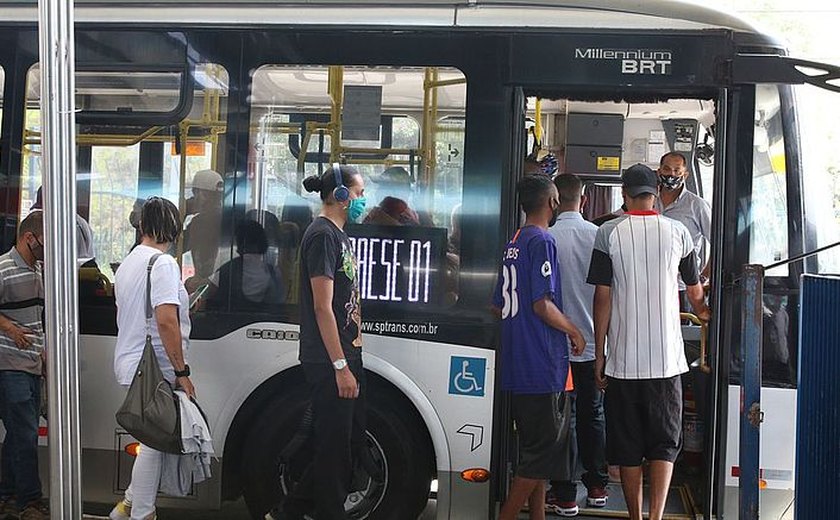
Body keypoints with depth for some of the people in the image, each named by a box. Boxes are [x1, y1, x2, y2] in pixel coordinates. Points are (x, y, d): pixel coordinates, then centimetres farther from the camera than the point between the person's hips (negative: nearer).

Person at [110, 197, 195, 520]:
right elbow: (166, 321, -23)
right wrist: (182, 372, -19)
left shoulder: (127, 263, 15)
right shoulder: (163, 263, -14)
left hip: (128, 366, 9)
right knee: (154, 444, -1)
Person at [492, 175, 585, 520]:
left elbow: (499, 306, 19)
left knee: (535, 447, 17)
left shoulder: (513, 243, 15)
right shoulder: (542, 241, -12)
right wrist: (574, 332, -6)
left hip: (517, 369, 9)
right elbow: (542, 305, -20)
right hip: (541, 365, -9)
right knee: (543, 452, -3)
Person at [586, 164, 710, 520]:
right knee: (665, 442, 6)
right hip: (666, 357, 1)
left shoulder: (609, 233, -3)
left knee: (627, 446, 10)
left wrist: (599, 355, 3)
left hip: (623, 358, -1)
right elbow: (695, 291, 16)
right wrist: (702, 312, 40)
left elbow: (602, 297, -5)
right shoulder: (677, 232, 3)